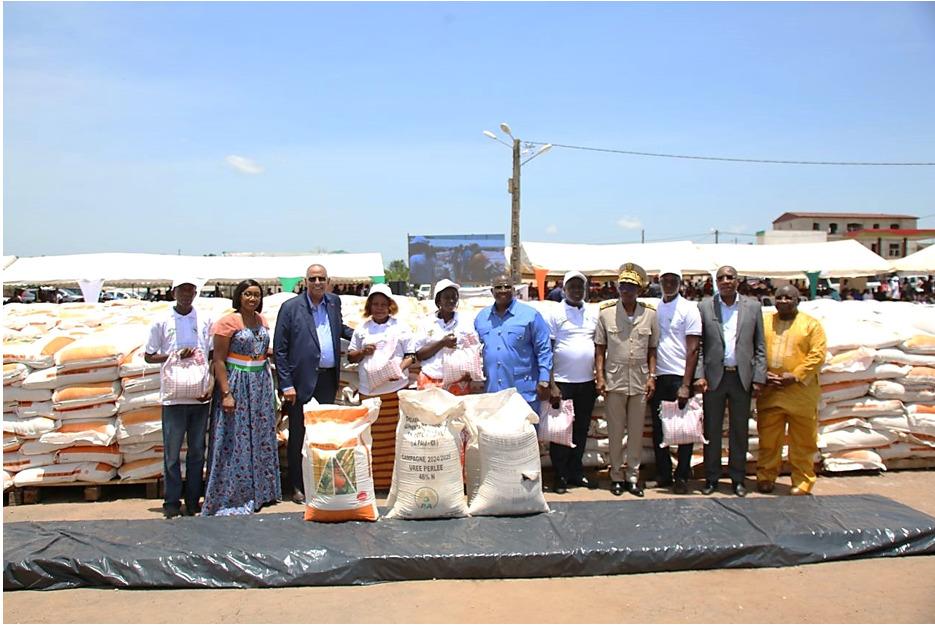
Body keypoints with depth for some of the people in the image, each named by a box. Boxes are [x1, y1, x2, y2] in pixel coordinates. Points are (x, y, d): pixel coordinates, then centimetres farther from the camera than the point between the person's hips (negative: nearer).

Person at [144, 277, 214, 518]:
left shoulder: (205, 320, 5)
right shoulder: (162, 321, 1)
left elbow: (214, 355, 9)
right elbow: (148, 356, 5)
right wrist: (175, 355, -11)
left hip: (200, 395, 2)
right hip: (173, 396, -2)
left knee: (197, 451, 8)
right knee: (172, 451, 3)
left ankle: (193, 501, 18)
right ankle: (172, 501, 14)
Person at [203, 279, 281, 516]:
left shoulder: (262, 320, 9)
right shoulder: (228, 322, -10)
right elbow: (219, 360, -12)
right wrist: (226, 393, -18)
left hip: (261, 384, 7)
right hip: (236, 383, -6)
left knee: (261, 438, 11)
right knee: (235, 442, -2)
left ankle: (258, 492, 22)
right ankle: (231, 497, 7)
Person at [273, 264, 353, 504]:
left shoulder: (334, 302, 9)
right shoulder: (291, 307, -5)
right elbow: (279, 349, -5)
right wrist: (286, 384, -10)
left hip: (328, 379, 4)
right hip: (302, 381, -4)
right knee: (299, 435, 5)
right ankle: (297, 487, 15)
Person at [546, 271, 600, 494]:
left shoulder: (593, 314, 10)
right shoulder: (555, 314, -3)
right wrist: (552, 385, -11)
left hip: (587, 383, 4)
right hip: (562, 382, -4)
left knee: (581, 430, 11)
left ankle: (576, 473, 22)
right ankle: (560, 476, 10)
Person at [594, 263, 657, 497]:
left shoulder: (649, 314, 2)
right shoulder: (606, 313, -2)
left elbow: (652, 349, 7)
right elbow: (599, 348, 1)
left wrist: (652, 376, 0)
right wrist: (600, 377, -4)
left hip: (640, 382, 1)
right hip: (614, 381, -1)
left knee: (637, 432, 8)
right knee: (615, 432, 7)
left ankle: (633, 476, 19)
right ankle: (616, 476, 18)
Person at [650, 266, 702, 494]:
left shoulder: (688, 308, -3)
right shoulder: (652, 308, 9)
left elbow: (692, 349, -7)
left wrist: (686, 385, -13)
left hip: (679, 377, -4)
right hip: (657, 376, 4)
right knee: (658, 428, 9)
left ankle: (682, 477, 13)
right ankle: (663, 474, 20)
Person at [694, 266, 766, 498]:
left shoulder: (753, 306, 6)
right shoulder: (705, 307, 3)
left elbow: (760, 347, 6)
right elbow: (697, 346, 2)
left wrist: (759, 378, -1)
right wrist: (699, 375, -7)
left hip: (742, 377, 1)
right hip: (714, 377, -1)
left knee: (740, 430, 8)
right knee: (712, 430, 6)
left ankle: (738, 478, 20)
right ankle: (711, 477, 17)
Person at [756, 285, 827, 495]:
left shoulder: (811, 324, 2)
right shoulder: (764, 322, 10)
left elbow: (817, 355, -5)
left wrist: (795, 376, -14)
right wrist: (762, 375, -8)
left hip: (801, 394, -2)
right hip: (769, 394, 2)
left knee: (802, 442, 5)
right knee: (768, 440, 9)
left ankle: (802, 482, 16)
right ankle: (765, 478, 20)